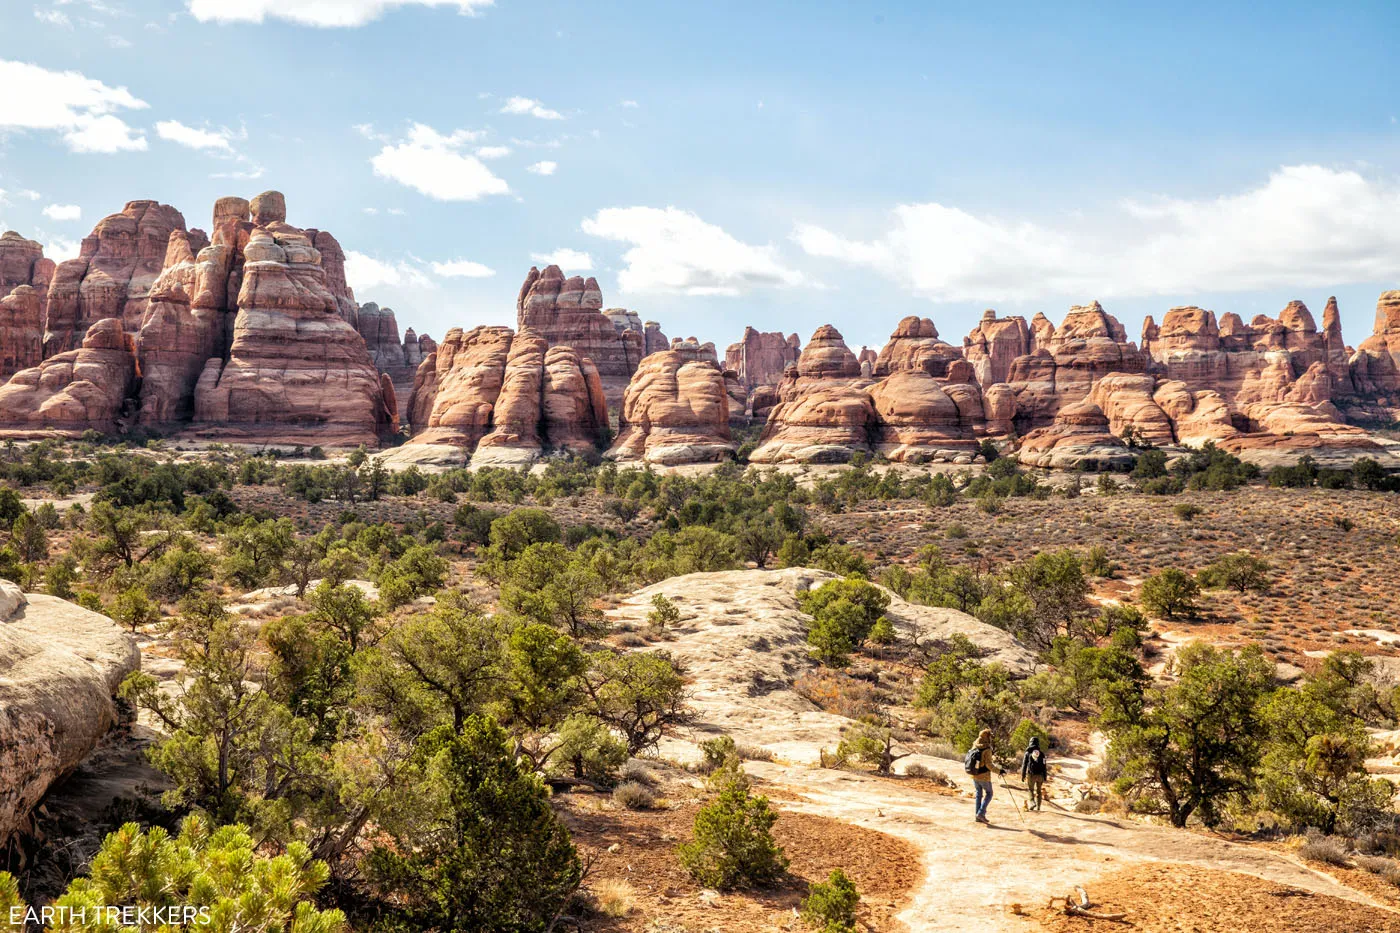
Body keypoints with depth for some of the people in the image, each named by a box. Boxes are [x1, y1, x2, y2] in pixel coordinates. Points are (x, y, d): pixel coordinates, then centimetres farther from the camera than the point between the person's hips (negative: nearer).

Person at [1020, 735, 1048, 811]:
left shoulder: (1028, 753, -1)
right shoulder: (1041, 754, 2)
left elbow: (1024, 765, -2)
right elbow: (1044, 766, 1)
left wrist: (1022, 776, 4)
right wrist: (1045, 777, 5)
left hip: (1031, 775, -2)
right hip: (1040, 775, 2)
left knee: (1030, 790, 11)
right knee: (1038, 791, 15)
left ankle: (1032, 802, -11)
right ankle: (1038, 806, 13)